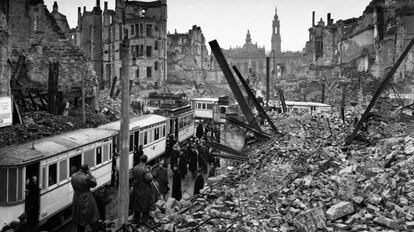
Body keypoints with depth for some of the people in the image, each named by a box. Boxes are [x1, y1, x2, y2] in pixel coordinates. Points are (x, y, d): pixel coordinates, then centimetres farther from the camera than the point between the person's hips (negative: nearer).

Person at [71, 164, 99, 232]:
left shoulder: (73, 176, -5)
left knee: (79, 217, 20)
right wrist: (90, 174, -11)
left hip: (77, 200, 6)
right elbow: (94, 184, -12)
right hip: (86, 200, -6)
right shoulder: (86, 178, -26)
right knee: (93, 216, 10)